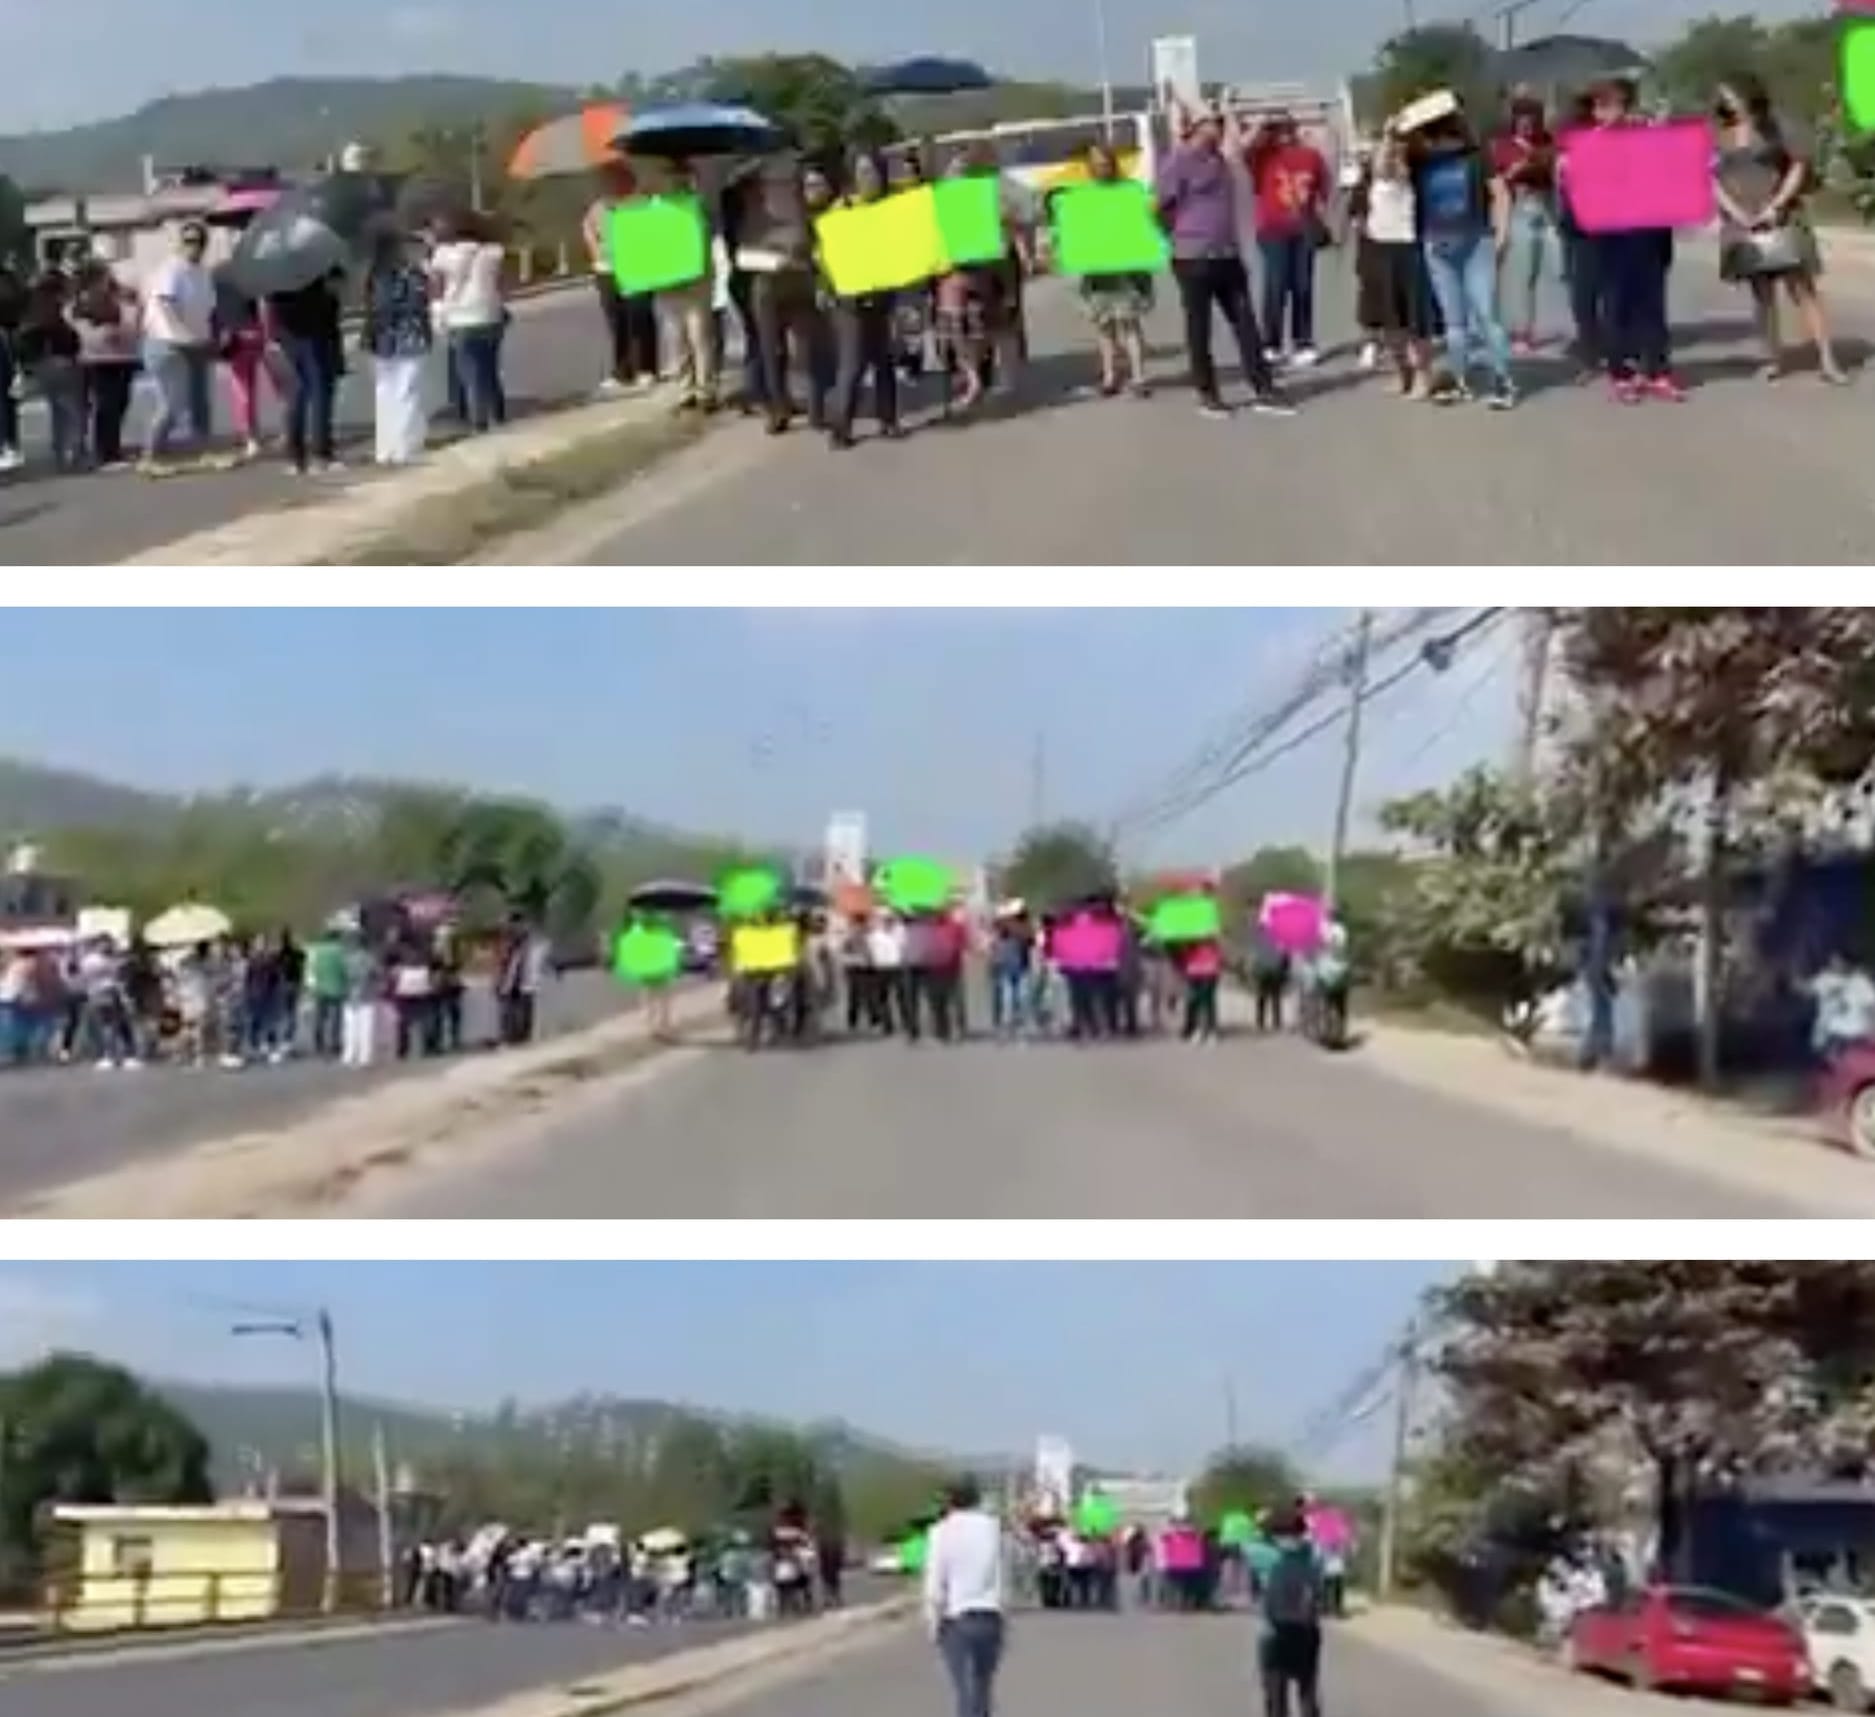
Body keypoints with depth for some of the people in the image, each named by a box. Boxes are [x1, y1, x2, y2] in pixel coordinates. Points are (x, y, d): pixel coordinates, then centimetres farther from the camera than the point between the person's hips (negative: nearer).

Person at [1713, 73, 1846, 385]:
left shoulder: (1773, 127, 2)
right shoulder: (1719, 137, 7)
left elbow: (1798, 166, 1)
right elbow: (1713, 181, 5)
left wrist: (1776, 205, -10)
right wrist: (1736, 213, -9)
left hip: (1781, 218, -2)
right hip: (1743, 224, 2)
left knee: (1801, 286, -7)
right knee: (1761, 292, 4)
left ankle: (1826, 359, -11)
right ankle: (1773, 358, 9)